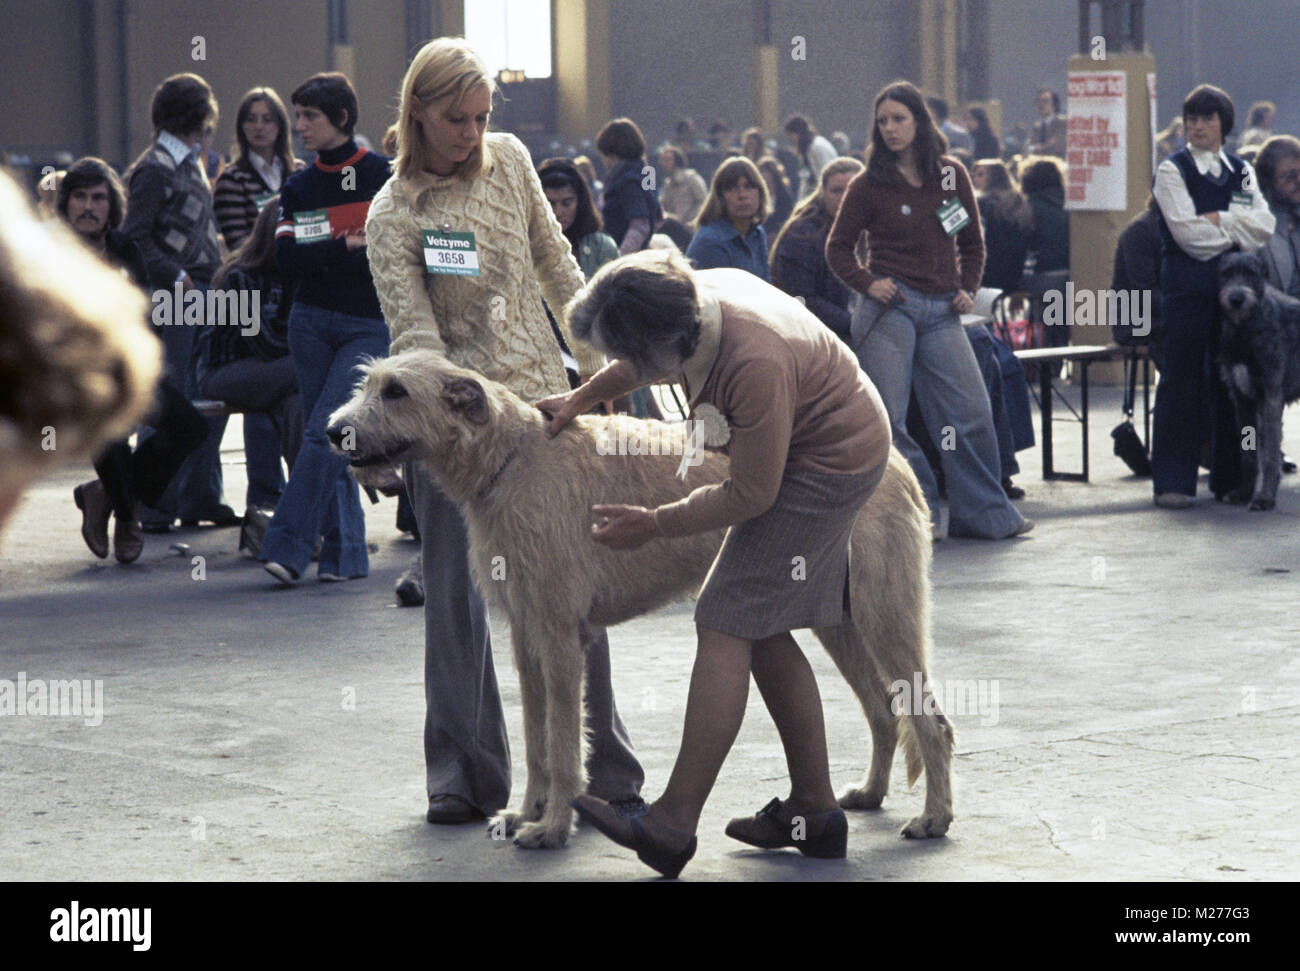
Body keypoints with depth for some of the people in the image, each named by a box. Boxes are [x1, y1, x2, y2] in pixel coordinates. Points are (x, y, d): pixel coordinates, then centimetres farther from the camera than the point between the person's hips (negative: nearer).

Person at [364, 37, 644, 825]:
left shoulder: (509, 159, 5)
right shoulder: (394, 215, -9)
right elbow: (413, 333, -16)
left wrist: (594, 360, 16)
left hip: (543, 398, 4)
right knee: (458, 596, -1)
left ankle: (605, 770, 14)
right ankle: (466, 777, 8)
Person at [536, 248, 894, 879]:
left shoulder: (754, 366, -35)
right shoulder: (698, 293, -8)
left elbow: (751, 495, -25)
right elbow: (651, 355, 18)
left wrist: (654, 524, -15)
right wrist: (580, 399, 12)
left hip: (829, 466, -10)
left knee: (726, 628, -13)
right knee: (763, 634, 12)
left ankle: (673, 825, -15)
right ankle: (814, 809, 17)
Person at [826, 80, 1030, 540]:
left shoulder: (952, 176, 9)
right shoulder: (869, 185, 1)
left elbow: (972, 242, 20)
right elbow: (838, 247, 7)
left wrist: (967, 288, 6)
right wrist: (866, 282, -8)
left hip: (942, 312, 3)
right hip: (890, 308, -2)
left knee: (971, 413, -1)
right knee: (886, 417, -5)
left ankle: (984, 512, 10)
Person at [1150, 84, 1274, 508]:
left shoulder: (1241, 172, 14)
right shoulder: (1172, 171, 1)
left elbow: (1264, 224, 1)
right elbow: (1187, 230, -10)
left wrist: (1220, 219, -10)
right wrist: (1238, 234, -3)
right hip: (1187, 285, -4)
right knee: (1182, 379, -6)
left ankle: (1230, 478, 11)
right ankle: (1173, 482, -4)